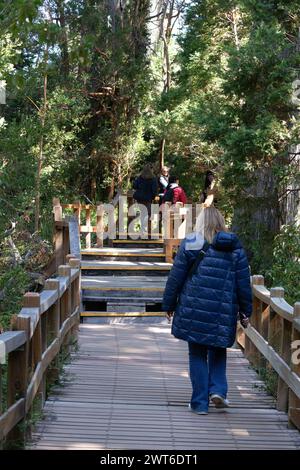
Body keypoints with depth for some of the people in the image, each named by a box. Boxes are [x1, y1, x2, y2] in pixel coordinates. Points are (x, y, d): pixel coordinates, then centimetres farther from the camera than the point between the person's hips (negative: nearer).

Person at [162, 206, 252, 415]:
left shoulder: (190, 244, -3)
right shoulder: (235, 248, 3)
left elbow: (175, 278, -1)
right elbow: (244, 283, 5)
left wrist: (169, 305, 7)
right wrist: (246, 312, 12)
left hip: (193, 310, -1)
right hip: (223, 312, 2)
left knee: (197, 355, 8)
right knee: (218, 351, 21)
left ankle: (200, 402, 9)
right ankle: (218, 390, 4)